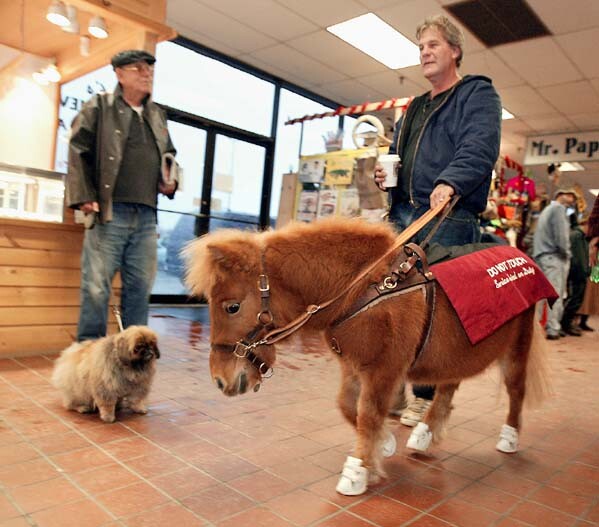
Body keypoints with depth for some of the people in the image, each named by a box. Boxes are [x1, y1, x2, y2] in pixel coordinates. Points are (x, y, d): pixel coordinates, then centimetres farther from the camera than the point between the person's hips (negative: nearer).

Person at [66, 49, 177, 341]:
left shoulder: (157, 115, 21)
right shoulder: (99, 106, 6)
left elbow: (169, 155, 31)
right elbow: (78, 152, -2)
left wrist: (170, 182, 11)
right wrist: (85, 197, -11)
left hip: (146, 218, 5)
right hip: (108, 213, -4)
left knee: (140, 288, 6)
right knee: (96, 287, -2)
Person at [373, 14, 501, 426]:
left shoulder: (478, 94, 6)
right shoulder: (415, 107, 28)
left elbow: (480, 148, -13)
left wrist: (450, 182, -31)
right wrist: (383, 172, 9)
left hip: (448, 219, -7)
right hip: (403, 215, 7)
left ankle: (427, 397, 8)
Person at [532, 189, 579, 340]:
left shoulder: (547, 209, 27)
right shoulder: (558, 208, -2)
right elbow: (560, 235, -14)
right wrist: (566, 253, -3)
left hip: (542, 255, 9)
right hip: (554, 256, -9)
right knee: (556, 294, -11)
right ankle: (552, 329, -15)